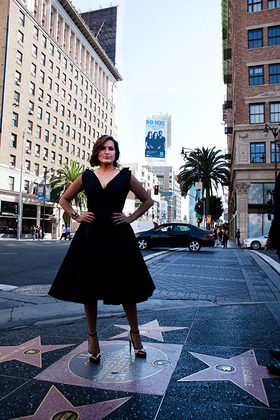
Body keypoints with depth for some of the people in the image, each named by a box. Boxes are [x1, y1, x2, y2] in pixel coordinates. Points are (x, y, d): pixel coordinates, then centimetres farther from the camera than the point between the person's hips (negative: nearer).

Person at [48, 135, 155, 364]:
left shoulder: (126, 176, 5)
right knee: (88, 286, 7)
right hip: (90, 235, 2)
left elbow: (147, 200, 12)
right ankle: (92, 336, 26)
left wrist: (130, 218, 1)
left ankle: (134, 332, 26)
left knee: (126, 285, 5)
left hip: (118, 235, -1)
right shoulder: (86, 177, 8)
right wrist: (77, 216, 5)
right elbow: (64, 199, 20)